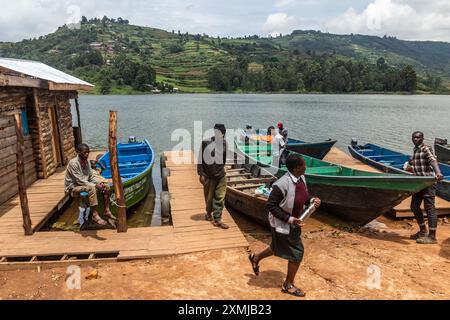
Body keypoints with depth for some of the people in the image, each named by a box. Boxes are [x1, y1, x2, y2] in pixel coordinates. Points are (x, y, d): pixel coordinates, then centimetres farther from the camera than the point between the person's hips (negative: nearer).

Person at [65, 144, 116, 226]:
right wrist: (95, 185, -25)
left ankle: (107, 211, -1)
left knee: (106, 186, -6)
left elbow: (91, 176, 8)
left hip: (85, 184, 8)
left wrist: (99, 183, -12)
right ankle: (95, 215, -32)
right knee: (91, 188, -36)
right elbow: (80, 181, -24)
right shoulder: (73, 163, -21)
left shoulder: (87, 161, 3)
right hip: (73, 188, -8)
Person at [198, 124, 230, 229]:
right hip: (209, 176, -3)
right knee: (209, 197, 12)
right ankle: (209, 213, 38)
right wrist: (201, 174, -10)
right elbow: (201, 159, -8)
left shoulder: (224, 143, 2)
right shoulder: (206, 143, -11)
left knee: (220, 198, 1)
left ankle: (217, 219, 9)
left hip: (221, 175, 3)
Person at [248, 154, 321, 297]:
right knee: (297, 252, 3)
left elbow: (304, 195, 13)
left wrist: (312, 200, -9)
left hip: (294, 222, 9)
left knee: (278, 248, 25)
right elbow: (271, 205, -25)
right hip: (282, 224, -9)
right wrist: (289, 219, -27)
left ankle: (256, 258, 51)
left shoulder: (301, 178, -5)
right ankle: (288, 285, 26)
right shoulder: (283, 184, -31)